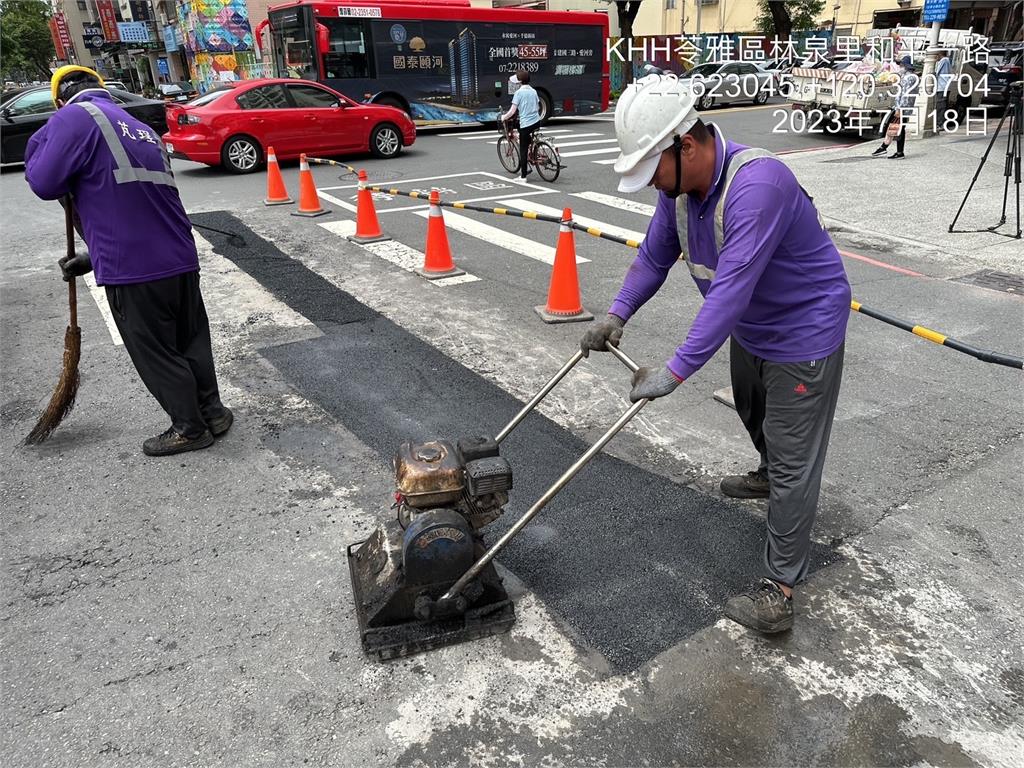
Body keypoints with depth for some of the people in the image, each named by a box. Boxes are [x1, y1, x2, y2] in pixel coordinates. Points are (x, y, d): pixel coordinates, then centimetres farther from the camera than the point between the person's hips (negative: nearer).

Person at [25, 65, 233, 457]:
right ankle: (212, 411, 28)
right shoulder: (140, 129, 22)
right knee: (191, 339, 18)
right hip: (181, 258, 7)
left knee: (155, 353, 7)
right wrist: (93, 258, 26)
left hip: (133, 267, -7)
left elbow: (45, 183, -7)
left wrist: (43, 138, 10)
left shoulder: (74, 117, -3)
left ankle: (190, 428, 17)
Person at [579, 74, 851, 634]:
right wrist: (616, 315, -11)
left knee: (794, 458, -2)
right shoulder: (680, 184, -8)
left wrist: (676, 370, -43)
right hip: (750, 328, 9)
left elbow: (731, 288, -41)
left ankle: (780, 588, 8)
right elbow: (655, 255, 1)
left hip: (803, 334, -9)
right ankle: (770, 478, 60)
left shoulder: (756, 184, -36)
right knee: (754, 415, 30)